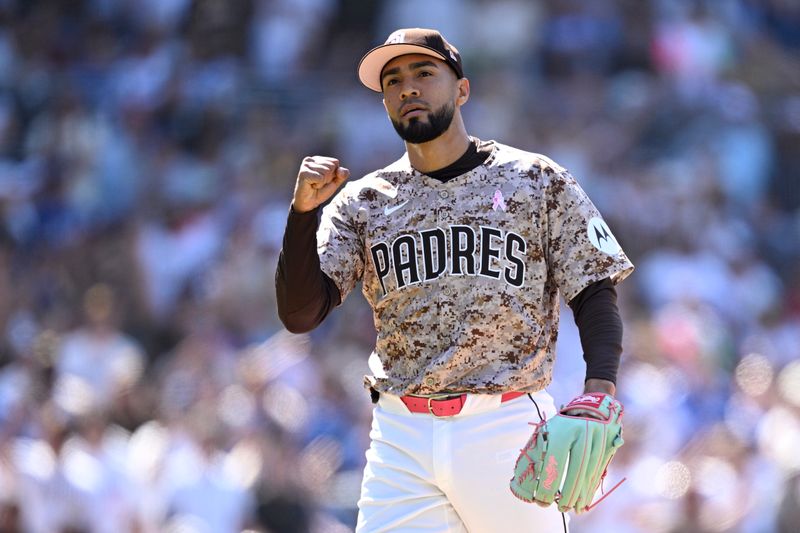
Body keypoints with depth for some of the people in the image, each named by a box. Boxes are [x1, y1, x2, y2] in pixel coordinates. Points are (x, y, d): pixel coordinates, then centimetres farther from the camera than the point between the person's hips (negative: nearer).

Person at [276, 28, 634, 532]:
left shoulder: (537, 182, 5)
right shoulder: (363, 202, 10)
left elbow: (596, 293, 3)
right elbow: (299, 314, 3)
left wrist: (600, 389, -14)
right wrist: (304, 210, -11)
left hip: (508, 430, -2)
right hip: (401, 438, 2)